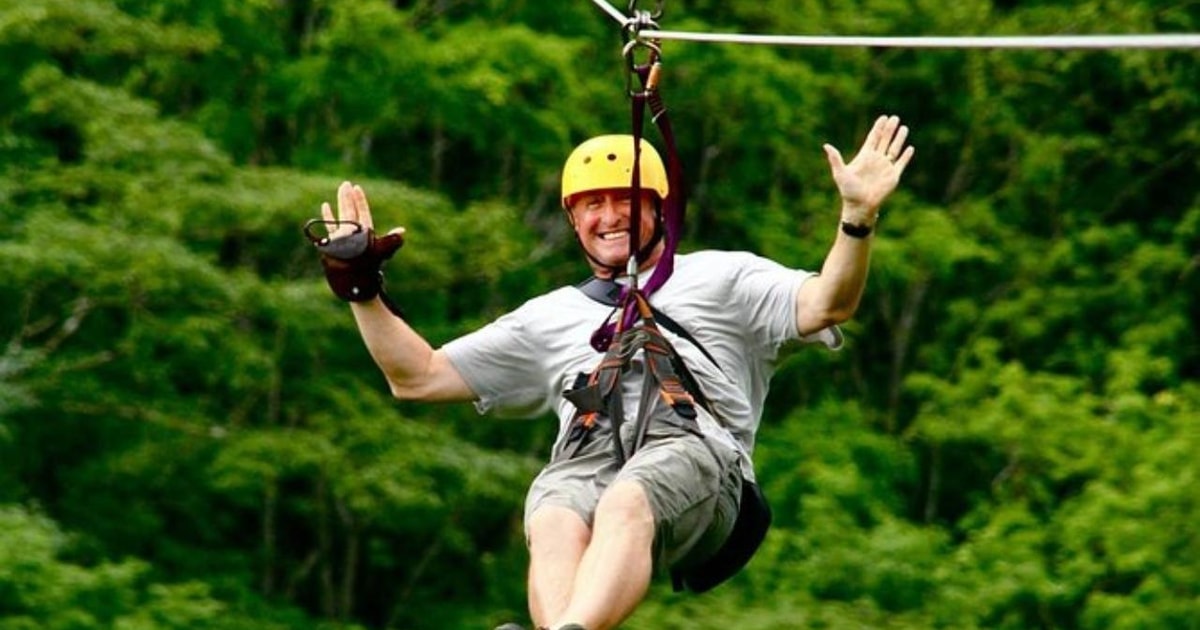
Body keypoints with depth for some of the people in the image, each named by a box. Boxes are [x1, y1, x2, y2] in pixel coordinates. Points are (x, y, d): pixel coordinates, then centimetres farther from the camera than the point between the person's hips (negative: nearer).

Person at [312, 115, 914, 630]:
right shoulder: (549, 316, 38)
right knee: (555, 527, -36)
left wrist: (857, 219, -9)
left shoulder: (721, 277, 29)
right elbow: (418, 377, 37)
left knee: (626, 505, -40)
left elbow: (824, 305, 10)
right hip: (581, 461, 2)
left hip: (693, 449, -2)